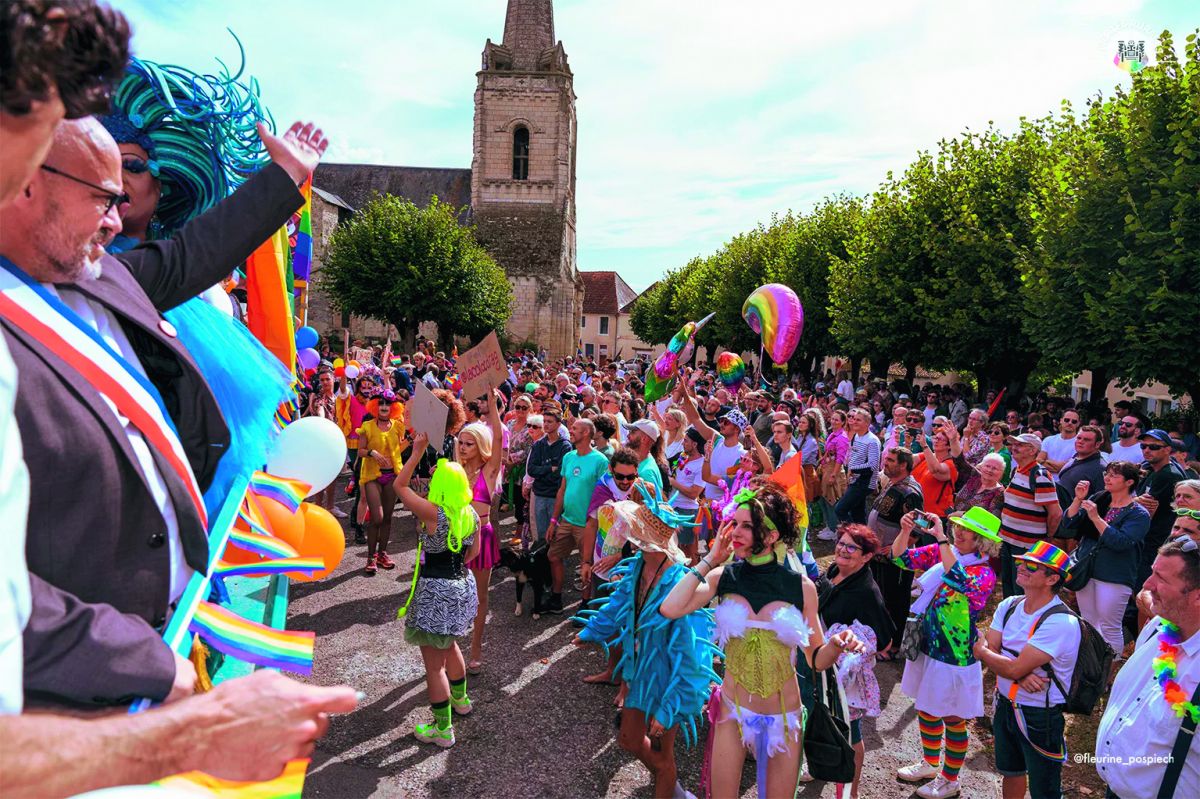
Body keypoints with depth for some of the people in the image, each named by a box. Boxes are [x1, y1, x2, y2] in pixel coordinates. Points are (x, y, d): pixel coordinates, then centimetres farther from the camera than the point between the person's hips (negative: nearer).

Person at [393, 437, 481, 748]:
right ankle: (460, 698, 50)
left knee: (434, 661, 5)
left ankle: (443, 729, 15)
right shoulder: (471, 515, -5)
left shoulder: (432, 513, -24)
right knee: (449, 646, 31)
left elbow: (399, 485, -13)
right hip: (462, 586, 8)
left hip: (436, 592, -8)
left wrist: (418, 450, -11)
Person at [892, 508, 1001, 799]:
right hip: (925, 647, 6)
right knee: (925, 708, 22)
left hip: (954, 657, -6)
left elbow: (959, 580, -40)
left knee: (953, 719, 12)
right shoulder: (941, 552, -3)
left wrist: (940, 538, -41)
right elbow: (901, 558, -3)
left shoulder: (985, 574, -19)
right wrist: (905, 530, -21)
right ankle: (930, 763, 44)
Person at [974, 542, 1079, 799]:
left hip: (1040, 717, -6)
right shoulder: (1009, 606, -2)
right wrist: (1021, 676, -24)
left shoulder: (1061, 622, -25)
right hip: (1005, 705, 6)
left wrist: (981, 651, -9)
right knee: (1010, 772, 25)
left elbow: (1015, 668, -27)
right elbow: (989, 653, -6)